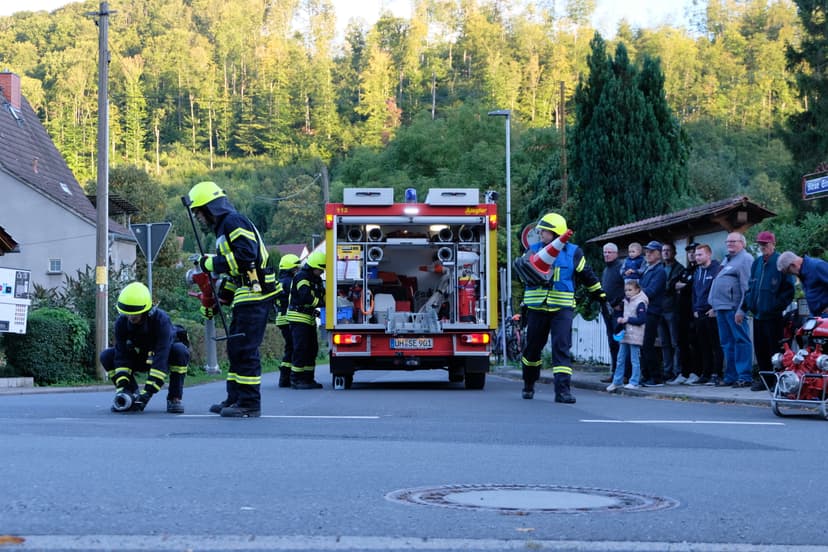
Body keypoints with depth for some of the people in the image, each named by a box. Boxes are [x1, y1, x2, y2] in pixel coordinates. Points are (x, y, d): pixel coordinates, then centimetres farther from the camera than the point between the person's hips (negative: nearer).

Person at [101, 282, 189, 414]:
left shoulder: (161, 319, -34)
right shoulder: (121, 322, -22)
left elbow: (161, 358, -39)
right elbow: (121, 356, -21)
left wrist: (148, 391, -45)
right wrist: (122, 387, -34)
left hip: (165, 358, -3)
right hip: (138, 358, 4)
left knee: (180, 351, -36)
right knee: (106, 356, -18)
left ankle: (174, 398, -21)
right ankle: (132, 397, -9)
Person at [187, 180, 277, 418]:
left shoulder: (233, 222, -10)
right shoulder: (224, 226, 22)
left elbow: (246, 255, -22)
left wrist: (212, 263, -14)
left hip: (255, 295, -11)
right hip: (246, 296, 11)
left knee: (245, 349, -9)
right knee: (235, 348, 14)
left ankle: (250, 404, -7)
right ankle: (235, 398, 20)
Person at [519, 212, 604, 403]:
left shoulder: (573, 252, 4)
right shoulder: (534, 250, 8)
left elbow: (587, 276, 14)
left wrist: (601, 295, 19)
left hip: (562, 309, -2)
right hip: (537, 308, 2)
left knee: (562, 347, -12)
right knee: (532, 348, 11)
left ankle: (563, 390, -15)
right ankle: (528, 385, 31)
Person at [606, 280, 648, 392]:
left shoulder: (640, 303, -11)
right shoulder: (625, 302, 14)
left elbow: (642, 319, -17)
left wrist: (627, 320, -16)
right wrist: (619, 319, 3)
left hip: (635, 336, -8)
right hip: (625, 335, 8)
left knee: (634, 360, -2)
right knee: (621, 359, 10)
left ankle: (634, 382, 3)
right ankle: (617, 381, 16)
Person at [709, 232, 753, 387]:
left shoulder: (746, 259, -5)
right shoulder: (726, 260, 23)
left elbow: (746, 287, -14)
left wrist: (741, 310, -21)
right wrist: (715, 306, 16)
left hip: (734, 308, -9)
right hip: (721, 308, 9)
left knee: (741, 341, -9)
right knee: (727, 343, 11)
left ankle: (745, 376, -10)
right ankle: (731, 376, 15)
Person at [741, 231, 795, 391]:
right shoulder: (756, 263, 14)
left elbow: (788, 289, -8)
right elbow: (750, 287, 18)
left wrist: (778, 306, -16)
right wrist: (745, 306, 6)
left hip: (773, 316, -7)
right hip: (758, 314, 7)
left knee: (775, 349, -3)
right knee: (760, 349, 10)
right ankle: (763, 378, 18)